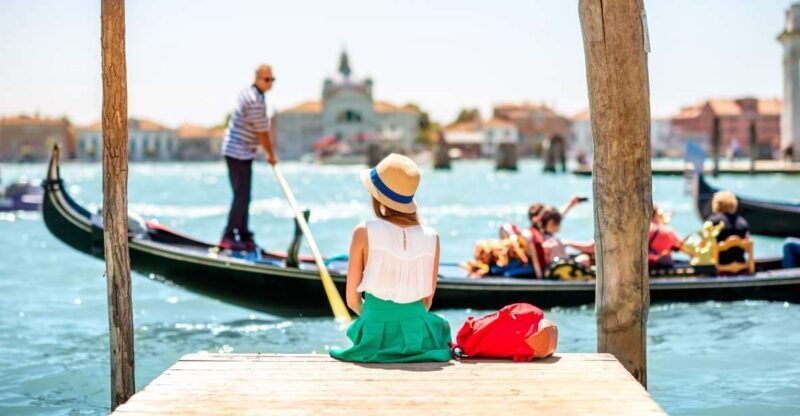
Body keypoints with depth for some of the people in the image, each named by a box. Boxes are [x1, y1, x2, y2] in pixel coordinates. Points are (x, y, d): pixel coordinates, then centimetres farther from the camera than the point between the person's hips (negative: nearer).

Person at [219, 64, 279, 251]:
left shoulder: (250, 93, 13)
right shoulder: (255, 101, -20)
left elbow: (262, 128, 20)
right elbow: (262, 132, -14)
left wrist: (268, 152, 21)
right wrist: (271, 155, -2)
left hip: (242, 153, 11)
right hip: (239, 153, -11)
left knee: (243, 197, 14)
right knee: (241, 196, -9)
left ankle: (244, 237, 20)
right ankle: (228, 237, -6)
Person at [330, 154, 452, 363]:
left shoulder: (364, 232, -9)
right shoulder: (431, 237, -2)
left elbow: (352, 299, -2)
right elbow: (427, 301, 6)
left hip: (376, 334, -1)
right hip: (416, 330, 1)